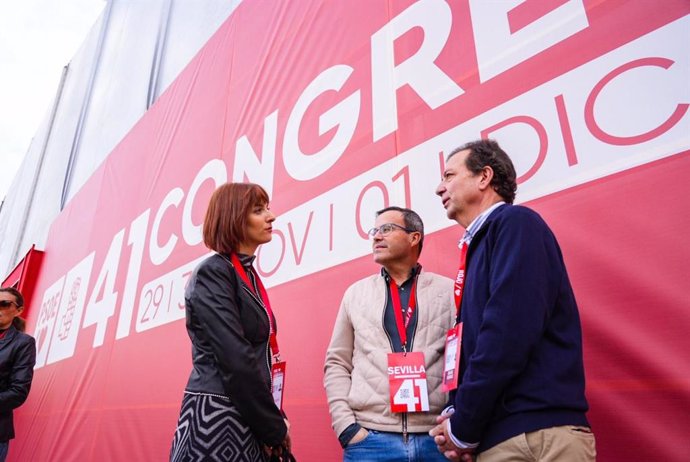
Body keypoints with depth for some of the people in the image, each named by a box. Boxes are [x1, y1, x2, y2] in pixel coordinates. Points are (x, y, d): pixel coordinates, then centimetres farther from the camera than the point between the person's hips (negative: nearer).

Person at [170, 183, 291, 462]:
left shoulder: (248, 275, 11)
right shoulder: (212, 273, -13)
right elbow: (235, 359, -20)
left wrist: (274, 419, 5)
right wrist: (275, 428, -13)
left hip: (247, 418, 8)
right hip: (217, 417, -8)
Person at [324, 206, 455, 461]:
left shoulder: (449, 292, 4)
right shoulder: (356, 293, 8)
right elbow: (337, 364, 8)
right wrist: (346, 426, -1)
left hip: (437, 439, 0)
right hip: (370, 439, 1)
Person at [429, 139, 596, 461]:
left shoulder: (515, 222, -9)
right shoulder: (476, 247, 16)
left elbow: (509, 334, -21)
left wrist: (463, 428, -13)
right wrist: (457, 415, 0)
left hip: (539, 433, -8)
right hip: (494, 435, 8)